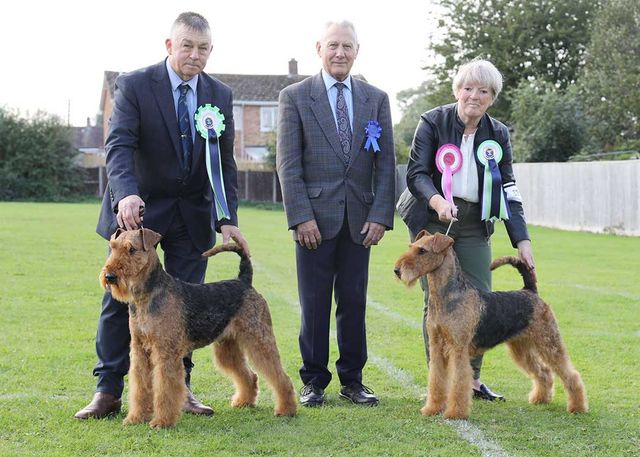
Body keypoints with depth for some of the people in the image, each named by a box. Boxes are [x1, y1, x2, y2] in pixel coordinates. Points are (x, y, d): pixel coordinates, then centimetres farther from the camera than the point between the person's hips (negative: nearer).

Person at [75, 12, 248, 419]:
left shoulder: (220, 95, 1)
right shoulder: (134, 85, -10)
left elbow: (225, 163, 1)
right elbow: (119, 146, -21)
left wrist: (227, 220, -10)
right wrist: (127, 193, -40)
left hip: (192, 214, 3)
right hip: (137, 209, -3)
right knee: (119, 298, -1)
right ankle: (108, 392, 6)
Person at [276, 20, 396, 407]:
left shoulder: (377, 99, 9)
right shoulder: (295, 96, 1)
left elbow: (385, 163, 6)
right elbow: (288, 163, -4)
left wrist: (381, 215, -3)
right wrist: (301, 216, -12)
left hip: (359, 218, 3)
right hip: (315, 216, -2)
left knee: (354, 302, 6)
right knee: (315, 303, 2)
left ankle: (353, 380, 16)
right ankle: (314, 382, 12)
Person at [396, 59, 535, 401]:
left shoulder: (497, 134, 3)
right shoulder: (433, 122, -7)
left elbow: (507, 190, 2)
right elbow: (416, 173, -10)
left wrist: (522, 240, -6)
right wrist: (437, 200, -31)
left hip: (474, 225, 3)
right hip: (432, 221, -3)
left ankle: (471, 379, 14)